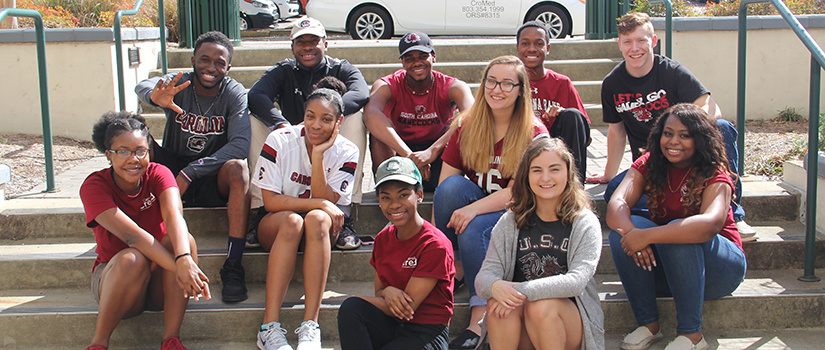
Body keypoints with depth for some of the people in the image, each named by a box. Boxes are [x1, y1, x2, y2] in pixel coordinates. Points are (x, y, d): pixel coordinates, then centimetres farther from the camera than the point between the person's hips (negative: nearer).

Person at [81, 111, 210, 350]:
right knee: (132, 258, -35)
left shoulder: (158, 174, -9)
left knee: (183, 240, -27)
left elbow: (173, 214, -30)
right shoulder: (94, 186, -15)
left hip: (160, 285, 3)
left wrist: (185, 259, -51)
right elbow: (131, 234, -30)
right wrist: (177, 268, -43)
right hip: (113, 276, -2)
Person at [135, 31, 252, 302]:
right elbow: (142, 87, -29)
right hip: (171, 170, 2)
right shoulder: (178, 84, -7)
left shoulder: (235, 94, -9)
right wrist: (155, 96, -55)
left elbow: (240, 144, -23)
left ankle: (233, 267, -35)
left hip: (212, 179, -1)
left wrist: (191, 172, -32)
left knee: (237, 168, -33)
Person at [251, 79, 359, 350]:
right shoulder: (279, 141, -12)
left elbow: (326, 202, -17)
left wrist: (318, 156, -24)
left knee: (316, 219, -35)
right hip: (275, 227, -1)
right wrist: (321, 203, -22)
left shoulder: (346, 153, -8)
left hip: (320, 231, 1)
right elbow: (270, 201, -14)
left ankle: (310, 327, -38)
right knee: (292, 220, -36)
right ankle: (269, 327, -38)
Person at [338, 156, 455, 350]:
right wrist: (388, 292, -13)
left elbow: (409, 306, -15)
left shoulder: (435, 245, -15)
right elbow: (379, 292, 11)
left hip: (427, 332, -6)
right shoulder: (383, 239, 7)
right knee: (350, 308, -24)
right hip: (391, 326, 6)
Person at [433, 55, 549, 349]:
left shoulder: (534, 133, -8)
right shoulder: (466, 126, 1)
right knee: (453, 185, -27)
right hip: (472, 205, 4)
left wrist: (474, 209, -29)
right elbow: (444, 183, -5)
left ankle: (480, 316, -27)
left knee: (473, 230, -33)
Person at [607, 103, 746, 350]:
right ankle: (648, 323, -14)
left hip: (718, 267, -4)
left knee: (678, 232, -33)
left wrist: (646, 235, -43)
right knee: (621, 232, -22)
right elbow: (616, 205, -20)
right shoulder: (649, 165, -3)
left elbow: (712, 223, -37)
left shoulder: (714, 174, -16)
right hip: (663, 267, 4)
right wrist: (631, 233, -42)